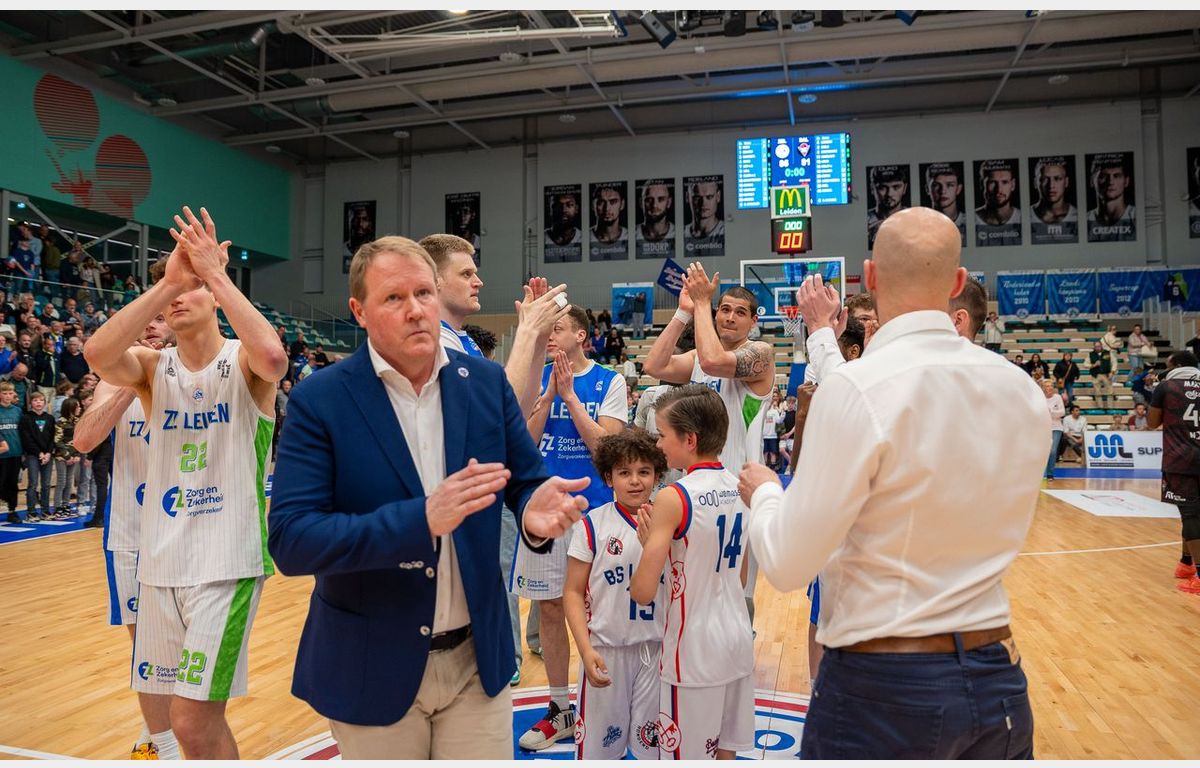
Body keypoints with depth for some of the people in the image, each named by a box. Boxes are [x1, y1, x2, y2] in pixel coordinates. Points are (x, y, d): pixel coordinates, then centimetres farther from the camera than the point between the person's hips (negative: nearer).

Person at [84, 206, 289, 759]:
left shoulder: (243, 363, -5)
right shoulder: (153, 368, 5)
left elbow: (273, 358, -30)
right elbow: (97, 356, -18)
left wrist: (214, 272, -24)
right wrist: (167, 281, -24)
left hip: (228, 563, -5)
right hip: (161, 563, 5)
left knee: (195, 723, -6)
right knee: (195, 721, 16)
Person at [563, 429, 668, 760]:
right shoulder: (592, 524, -7)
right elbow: (573, 592, -5)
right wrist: (586, 649, -12)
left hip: (656, 649, 2)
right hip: (606, 648, -2)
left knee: (655, 742, 14)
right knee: (598, 743, 11)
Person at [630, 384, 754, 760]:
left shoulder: (673, 498, -19)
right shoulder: (740, 488, 2)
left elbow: (643, 592, -20)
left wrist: (649, 543, -2)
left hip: (694, 648, -6)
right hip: (738, 640, 7)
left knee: (687, 755, 9)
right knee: (725, 750, 19)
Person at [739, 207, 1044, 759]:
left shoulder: (854, 389, -20)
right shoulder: (1022, 390, -1)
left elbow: (788, 565, -17)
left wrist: (763, 492, 3)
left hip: (882, 687, -5)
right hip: (997, 678, 5)